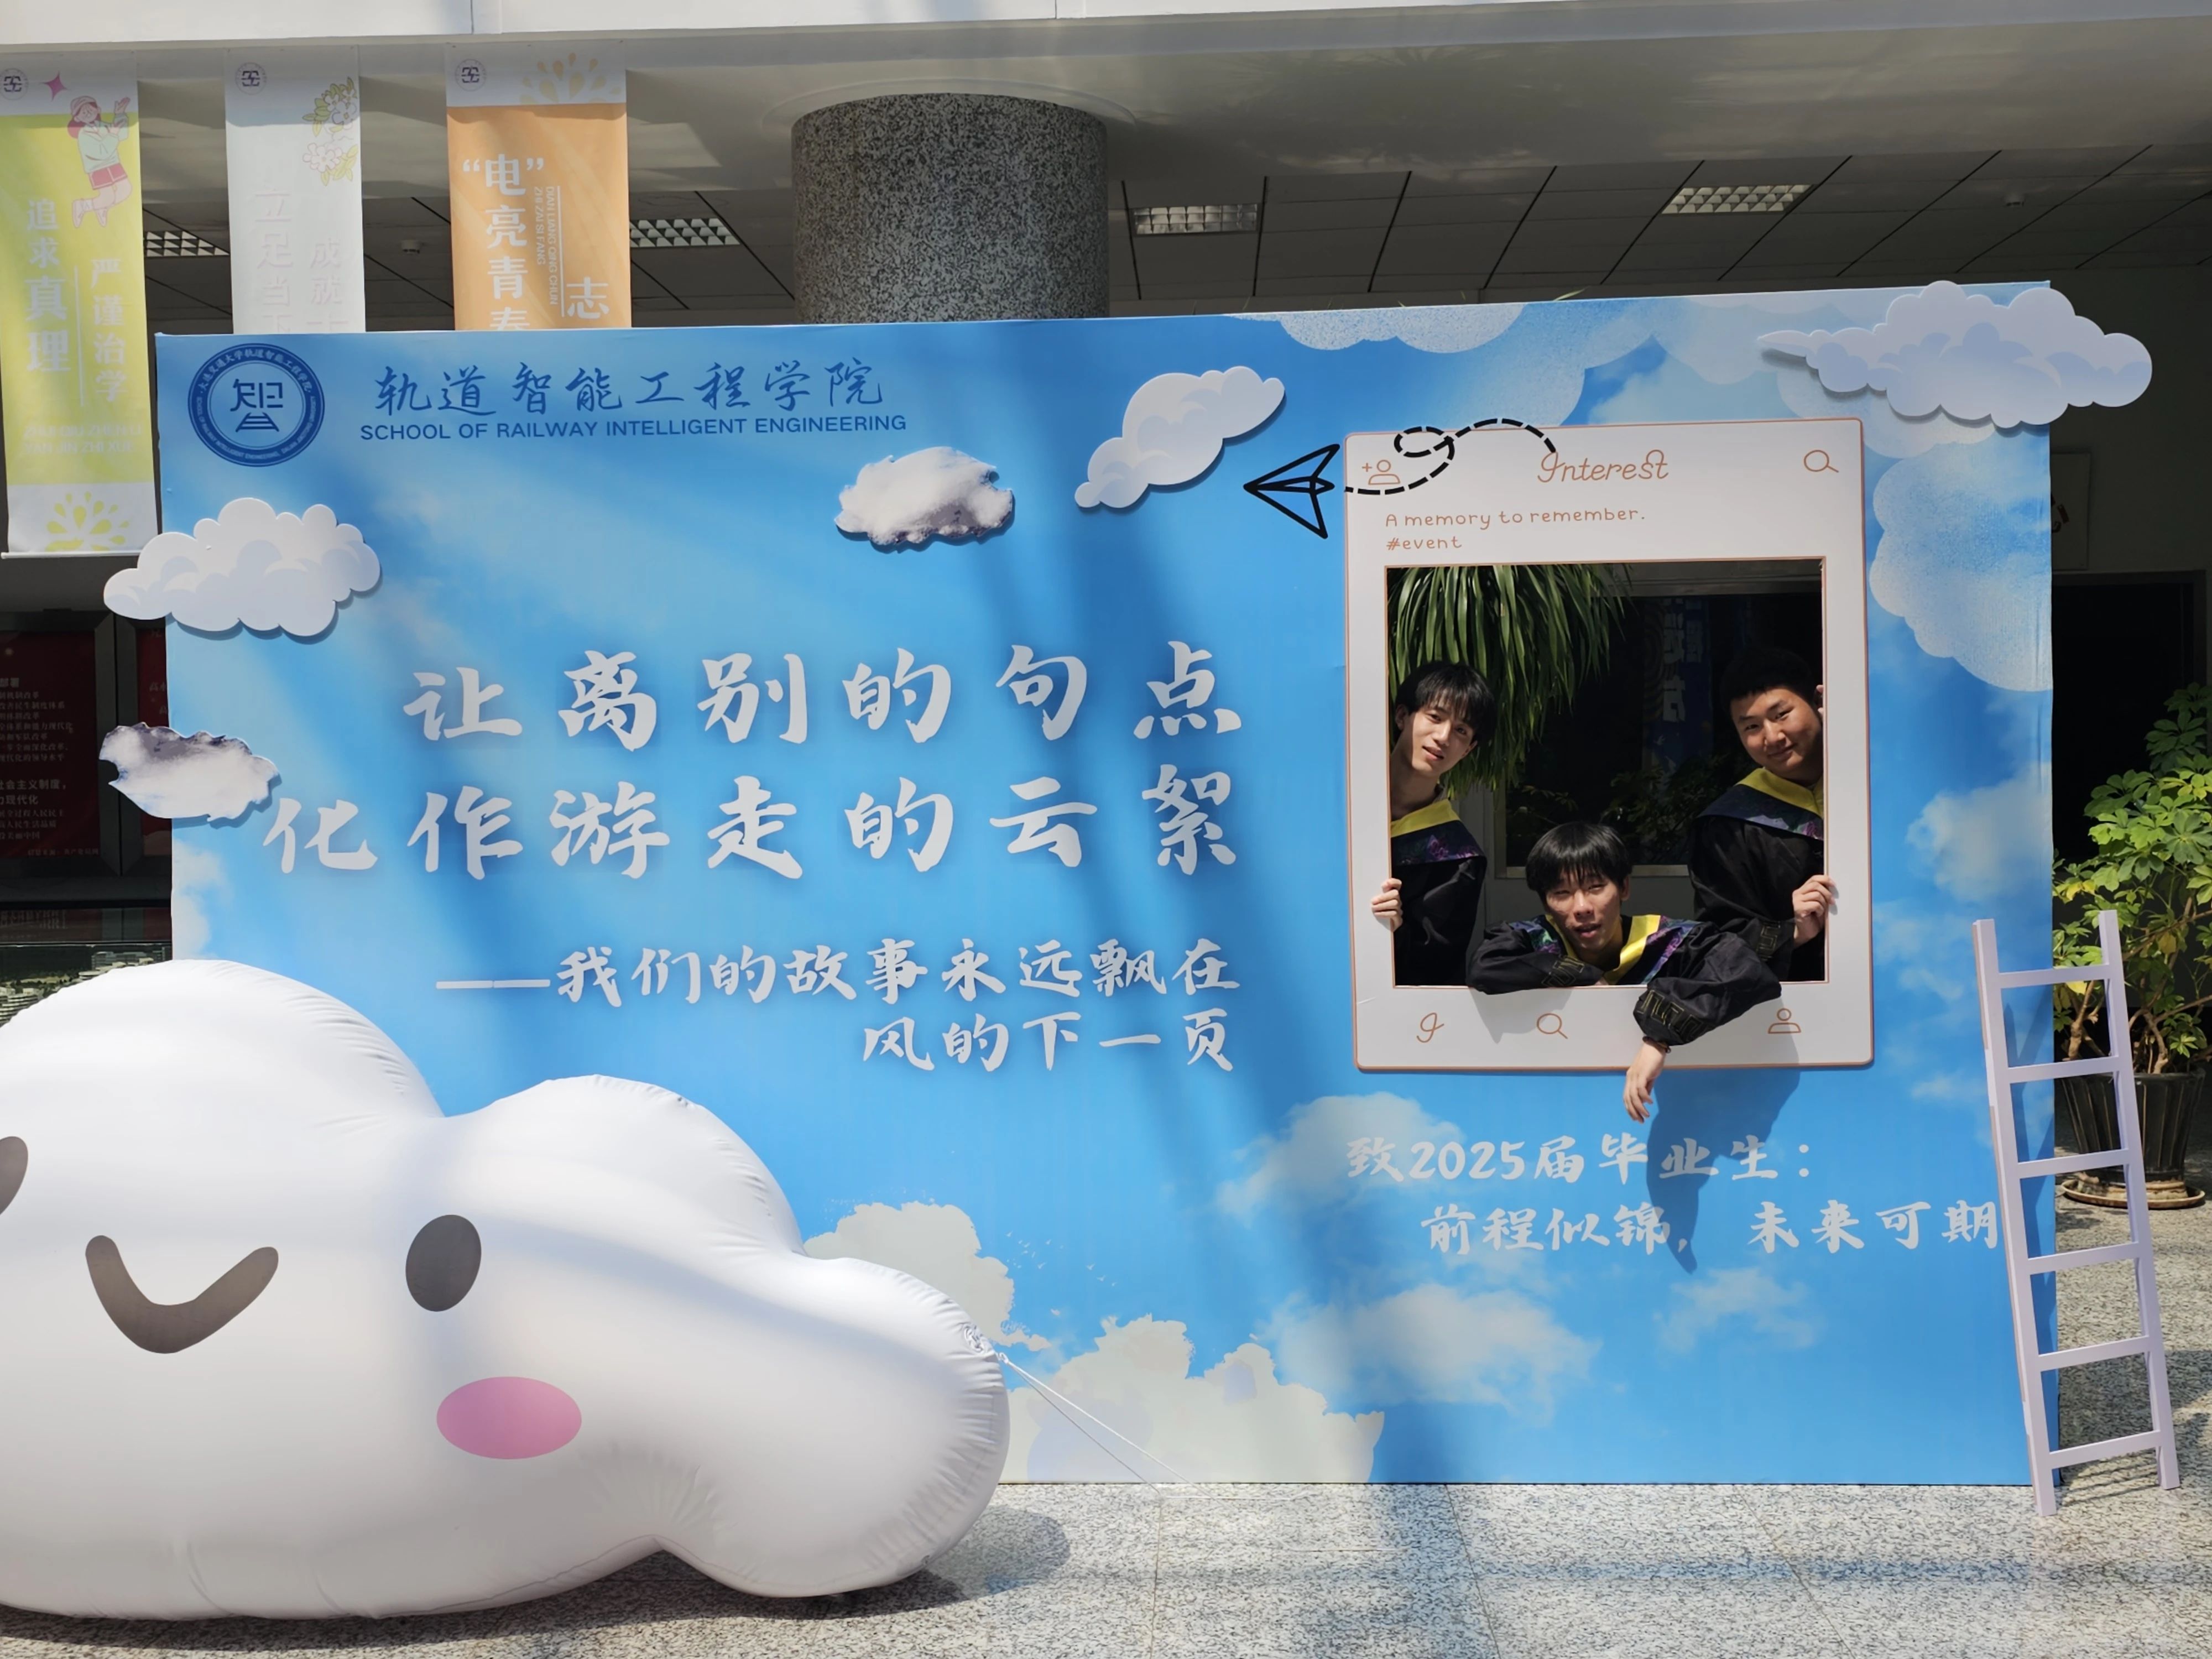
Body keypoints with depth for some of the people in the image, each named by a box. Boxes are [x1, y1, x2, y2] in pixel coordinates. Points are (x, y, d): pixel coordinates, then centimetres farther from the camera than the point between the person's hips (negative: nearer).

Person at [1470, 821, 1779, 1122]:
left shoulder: (1669, 943, -11)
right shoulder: (1536, 940, -6)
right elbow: (1483, 969, -23)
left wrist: (1660, 1036, -32)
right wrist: (1590, 981, -18)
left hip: (1661, 1100, -2)